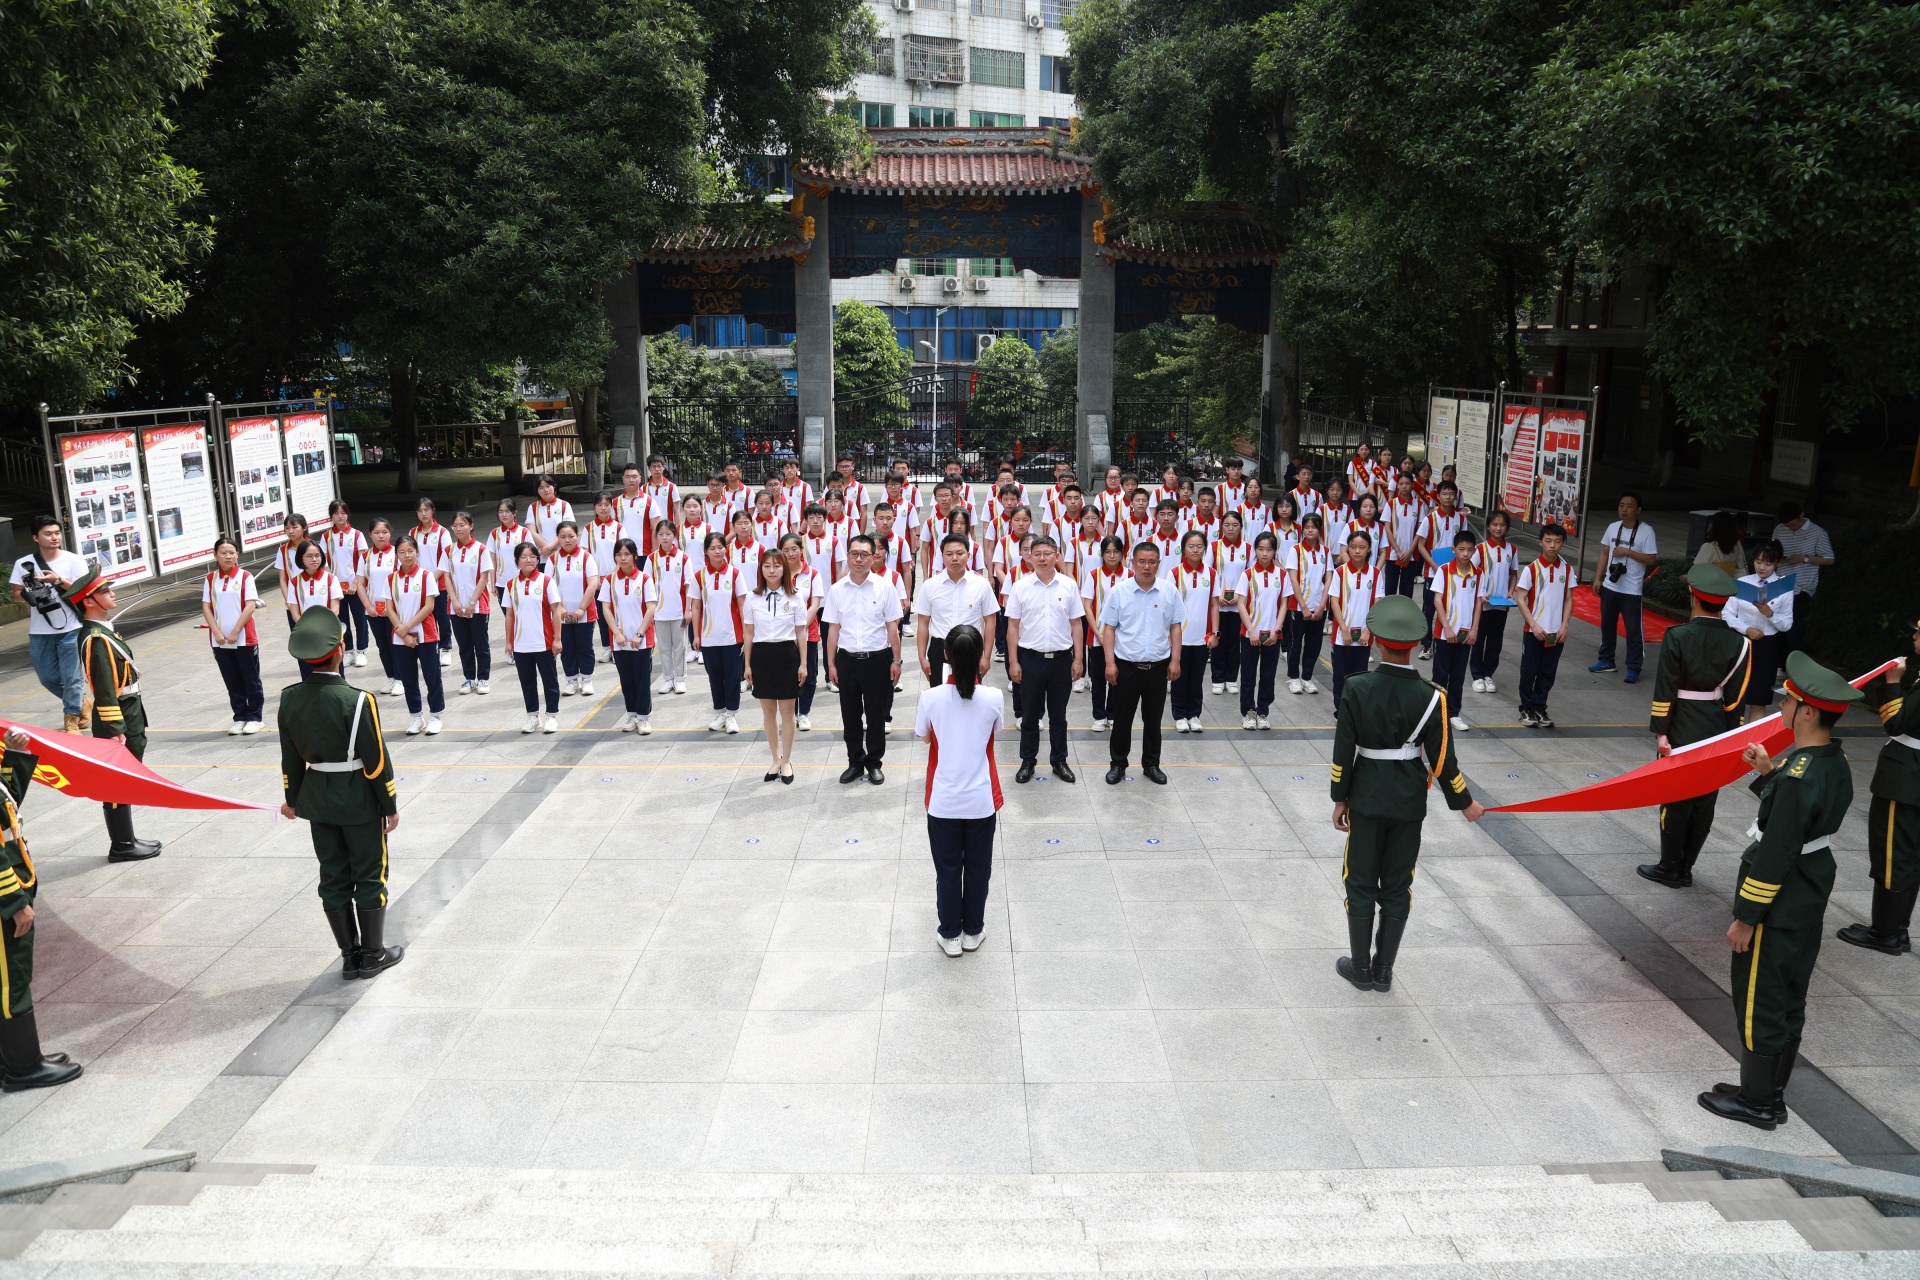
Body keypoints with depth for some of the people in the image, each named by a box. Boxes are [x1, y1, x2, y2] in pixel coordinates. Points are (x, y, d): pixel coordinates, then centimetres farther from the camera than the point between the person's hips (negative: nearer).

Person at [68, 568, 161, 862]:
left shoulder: (103, 629, 10)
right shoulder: (96, 640, -20)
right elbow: (104, 691, -23)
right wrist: (114, 731, -23)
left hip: (129, 719, 10)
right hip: (117, 722, -10)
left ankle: (125, 839, 26)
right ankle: (122, 846, 8)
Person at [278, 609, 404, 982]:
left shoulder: (289, 699, -6)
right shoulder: (357, 700, -23)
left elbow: (291, 758, 4)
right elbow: (376, 760, -17)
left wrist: (292, 800, 18)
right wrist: (391, 806, -6)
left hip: (317, 799, 5)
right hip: (359, 801, -5)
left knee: (333, 878, 14)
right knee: (369, 877, 10)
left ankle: (349, 956, 24)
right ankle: (373, 954, 20)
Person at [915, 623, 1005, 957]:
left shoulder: (930, 698, -15)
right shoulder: (993, 698, -14)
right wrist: (979, 670, 10)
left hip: (943, 802, 0)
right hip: (981, 802, 1)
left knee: (947, 870, 15)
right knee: (977, 869, 18)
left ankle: (950, 935, 26)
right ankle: (973, 932, 32)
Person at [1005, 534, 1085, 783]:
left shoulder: (1069, 586, 0)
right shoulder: (1020, 587, -3)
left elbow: (1076, 624, 4)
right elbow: (1013, 626, 0)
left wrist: (1078, 659, 0)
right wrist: (1013, 662, -3)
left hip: (1061, 659, 1)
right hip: (1031, 658, -1)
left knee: (1058, 715, 12)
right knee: (1030, 715, 9)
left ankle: (1059, 761, 24)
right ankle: (1028, 761, 21)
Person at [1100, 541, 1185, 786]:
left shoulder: (1169, 591, -1)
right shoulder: (1119, 591, -5)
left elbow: (1176, 627, 6)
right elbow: (1109, 628, -3)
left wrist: (1175, 660, 0)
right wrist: (1110, 663, -7)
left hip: (1158, 666, 1)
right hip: (1126, 665, -1)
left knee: (1153, 719, 12)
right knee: (1122, 718, 8)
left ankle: (1151, 764, 27)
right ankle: (1118, 764, 23)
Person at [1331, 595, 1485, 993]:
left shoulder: (1357, 689, -14)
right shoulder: (1429, 696, -13)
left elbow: (1343, 750, -10)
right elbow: (1442, 759, -7)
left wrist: (1339, 799, 2)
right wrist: (1464, 803, 7)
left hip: (1366, 799, -1)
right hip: (1409, 803, 1)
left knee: (1361, 882, 12)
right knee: (1397, 886, 13)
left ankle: (1361, 967, 19)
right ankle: (1383, 970, 21)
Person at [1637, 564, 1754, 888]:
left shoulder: (1677, 637, -14)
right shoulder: (1739, 643, -3)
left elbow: (1665, 690, -13)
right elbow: (1736, 698, 0)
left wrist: (1661, 731, -8)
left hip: (1682, 731, -3)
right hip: (1716, 733, 3)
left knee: (1676, 800, 7)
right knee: (1704, 802, 12)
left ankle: (1670, 869, 14)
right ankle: (1685, 868, 21)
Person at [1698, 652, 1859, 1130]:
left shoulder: (1799, 776, -28)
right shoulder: (1836, 764, 1)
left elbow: (1776, 853, -25)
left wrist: (1746, 917, -18)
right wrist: (1768, 773, 8)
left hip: (1777, 909, -9)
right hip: (1810, 901, 9)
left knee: (1758, 1003, 5)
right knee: (1789, 999, 19)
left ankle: (1757, 1103, 18)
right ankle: (1771, 1092, 32)